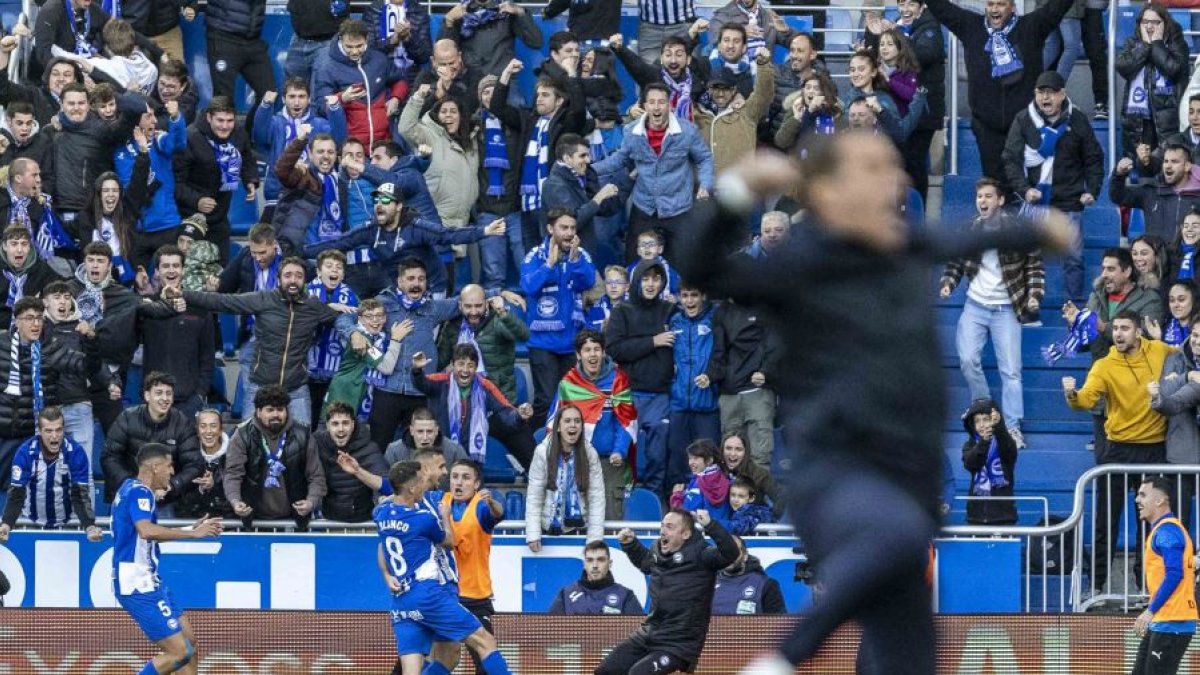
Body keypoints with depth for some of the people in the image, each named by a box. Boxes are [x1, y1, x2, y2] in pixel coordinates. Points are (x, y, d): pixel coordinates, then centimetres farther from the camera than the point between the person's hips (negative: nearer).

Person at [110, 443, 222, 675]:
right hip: (138, 586, -11)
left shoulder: (131, 488, 16)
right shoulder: (139, 492, -15)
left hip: (149, 582, 11)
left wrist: (192, 529, 22)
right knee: (179, 652, -12)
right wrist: (193, 534, -27)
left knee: (189, 642, 15)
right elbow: (146, 531, -32)